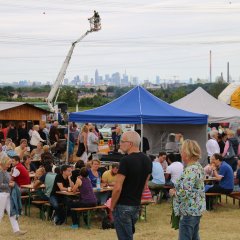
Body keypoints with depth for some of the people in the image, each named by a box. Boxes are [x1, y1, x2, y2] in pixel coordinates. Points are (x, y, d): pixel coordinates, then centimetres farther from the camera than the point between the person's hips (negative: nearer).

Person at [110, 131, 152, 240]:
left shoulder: (126, 161, -19)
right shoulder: (147, 160, 6)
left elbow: (117, 188, -19)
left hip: (123, 206, -7)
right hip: (137, 205, 7)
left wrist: (112, 206, -8)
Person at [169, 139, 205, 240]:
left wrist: (173, 192, -8)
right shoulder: (198, 167, 10)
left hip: (188, 211, -10)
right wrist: (177, 189, 6)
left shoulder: (190, 170, -21)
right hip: (197, 209, 10)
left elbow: (184, 193, -26)